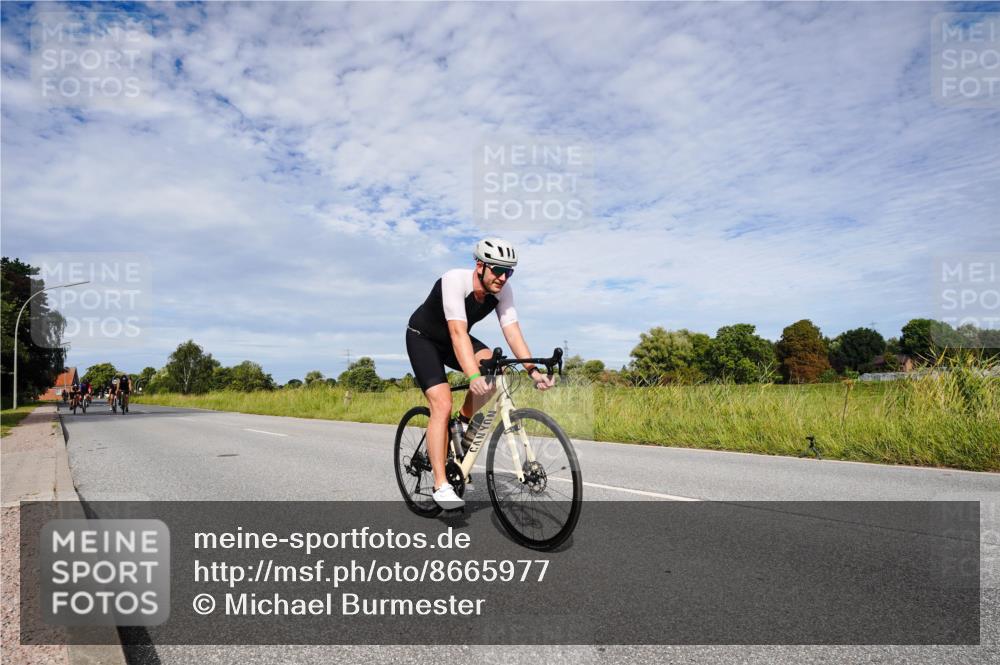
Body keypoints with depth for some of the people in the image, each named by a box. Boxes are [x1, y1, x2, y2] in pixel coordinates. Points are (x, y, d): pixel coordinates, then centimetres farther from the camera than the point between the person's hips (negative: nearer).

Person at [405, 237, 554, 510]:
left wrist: (533, 370, -36)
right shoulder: (455, 280, -34)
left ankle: (465, 422, 0)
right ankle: (441, 486, -12)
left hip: (453, 340, 5)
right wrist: (473, 378, -55)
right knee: (442, 406, -19)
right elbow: (458, 333, -44)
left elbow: (513, 332, -22)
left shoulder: (502, 290, -17)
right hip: (423, 338, -5)